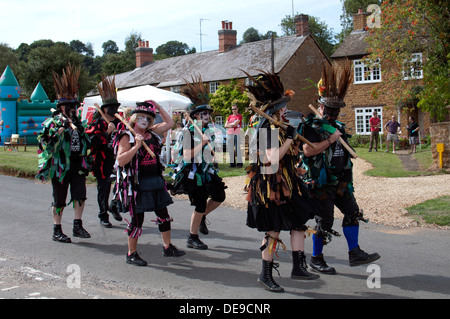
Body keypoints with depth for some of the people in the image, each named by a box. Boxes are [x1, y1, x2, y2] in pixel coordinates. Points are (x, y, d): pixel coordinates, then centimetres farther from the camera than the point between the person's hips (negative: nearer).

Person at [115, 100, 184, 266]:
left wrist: (158, 107, 12)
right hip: (138, 183, -7)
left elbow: (169, 123, 21)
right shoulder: (127, 136, -8)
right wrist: (137, 146, -24)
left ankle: (168, 247, 28)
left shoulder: (152, 133, 9)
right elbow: (121, 161, -17)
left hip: (156, 181, 7)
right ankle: (132, 254, 13)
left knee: (163, 214, 13)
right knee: (137, 218, 0)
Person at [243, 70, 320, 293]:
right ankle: (265, 275, 9)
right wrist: (290, 138, -19)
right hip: (270, 186, -10)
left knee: (299, 222, 10)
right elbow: (272, 158, -26)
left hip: (285, 184, 10)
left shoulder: (278, 126, 13)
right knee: (273, 231, -3)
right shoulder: (267, 128, -17)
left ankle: (298, 268, 18)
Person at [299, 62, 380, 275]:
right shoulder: (311, 127, -9)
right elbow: (308, 150, -25)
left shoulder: (338, 127, 15)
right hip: (321, 183, -8)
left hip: (340, 182, 8)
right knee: (324, 221, -3)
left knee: (353, 212, 3)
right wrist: (330, 140, -21)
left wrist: (348, 181, 20)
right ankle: (316, 259, 11)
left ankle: (355, 253, 10)